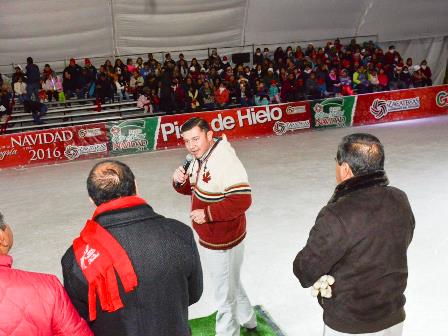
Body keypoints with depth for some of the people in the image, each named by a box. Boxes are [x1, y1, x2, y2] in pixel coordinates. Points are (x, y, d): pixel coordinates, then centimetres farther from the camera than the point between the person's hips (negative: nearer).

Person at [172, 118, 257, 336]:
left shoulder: (225, 161, -27)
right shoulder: (200, 157, 2)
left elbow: (242, 200, -31)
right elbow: (192, 187, 14)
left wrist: (208, 214, -26)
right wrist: (180, 182, -8)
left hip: (222, 242, -10)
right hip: (210, 237, 10)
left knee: (225, 295, 10)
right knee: (232, 285, 29)